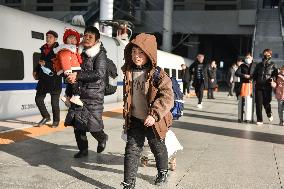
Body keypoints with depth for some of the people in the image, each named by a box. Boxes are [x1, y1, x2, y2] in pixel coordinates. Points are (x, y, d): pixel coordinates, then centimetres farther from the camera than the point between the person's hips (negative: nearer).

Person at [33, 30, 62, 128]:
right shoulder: (43, 49, 10)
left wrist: (46, 64, -19)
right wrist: (36, 70, 8)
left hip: (54, 80, -6)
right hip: (43, 79, 6)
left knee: (54, 102, 2)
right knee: (38, 99, 8)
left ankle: (56, 120, 20)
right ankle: (46, 117, 26)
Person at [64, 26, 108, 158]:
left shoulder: (100, 54, -6)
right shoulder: (80, 52, 11)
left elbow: (99, 74, -18)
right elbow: (74, 70, 23)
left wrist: (78, 76, -20)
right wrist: (71, 76, 0)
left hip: (93, 96, -6)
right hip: (79, 94, 6)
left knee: (92, 125, -4)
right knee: (77, 124, 5)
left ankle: (102, 138, 28)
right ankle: (83, 149, 22)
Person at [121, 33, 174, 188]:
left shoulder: (157, 75, -18)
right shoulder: (129, 72, -1)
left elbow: (167, 97, -22)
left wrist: (154, 115, -29)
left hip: (152, 121, -3)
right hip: (134, 120, 4)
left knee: (158, 148, 18)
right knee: (131, 150, 2)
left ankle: (163, 172, 45)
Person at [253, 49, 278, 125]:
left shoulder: (272, 65, 6)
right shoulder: (259, 65, 14)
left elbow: (276, 74, 4)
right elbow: (254, 75, 19)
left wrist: (272, 78, -12)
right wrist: (254, 79, 3)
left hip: (267, 87, -2)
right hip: (258, 87, 2)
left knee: (266, 103, -5)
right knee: (258, 104, -2)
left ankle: (269, 114, 28)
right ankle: (259, 120, 9)